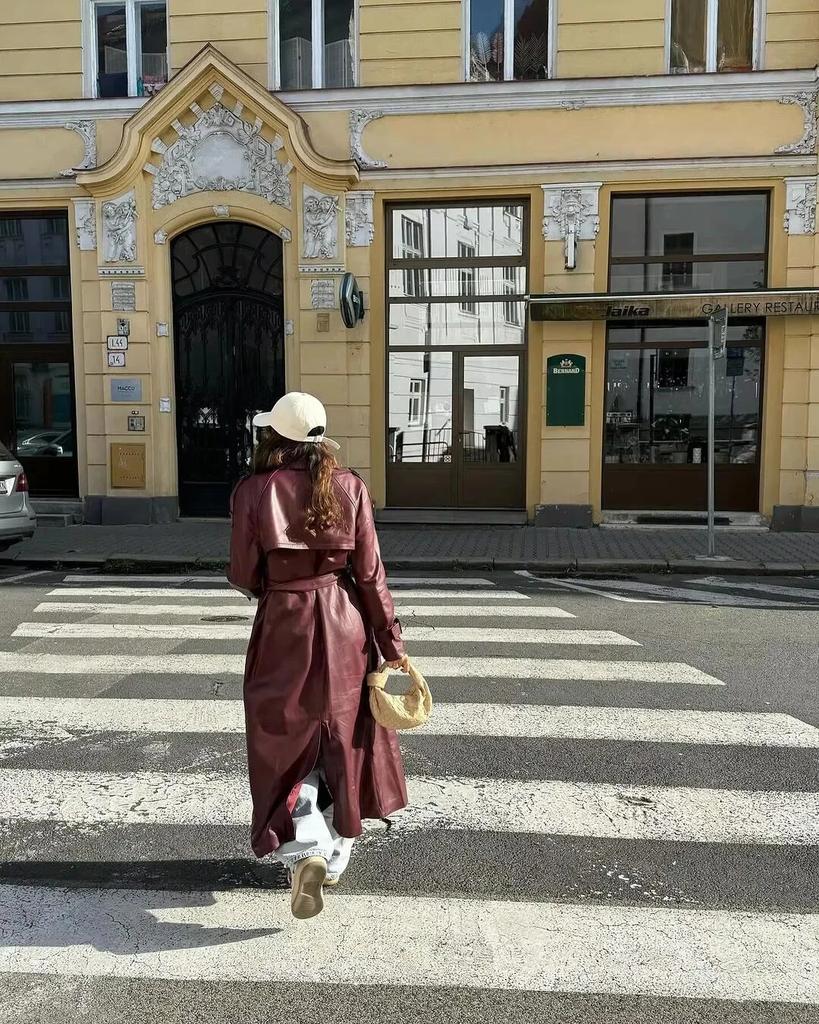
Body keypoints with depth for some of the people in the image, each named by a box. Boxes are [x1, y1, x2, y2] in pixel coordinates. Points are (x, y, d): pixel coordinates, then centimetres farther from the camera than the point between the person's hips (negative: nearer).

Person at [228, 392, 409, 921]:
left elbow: (243, 574, -3)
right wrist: (392, 641, 4)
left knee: (287, 743, 11)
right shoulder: (350, 487, -4)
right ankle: (336, 855, 32)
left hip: (283, 628, -2)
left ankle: (306, 850, -8)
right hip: (344, 627, 2)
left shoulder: (253, 491, -7)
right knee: (342, 741, 17)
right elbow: (369, 573, -4)